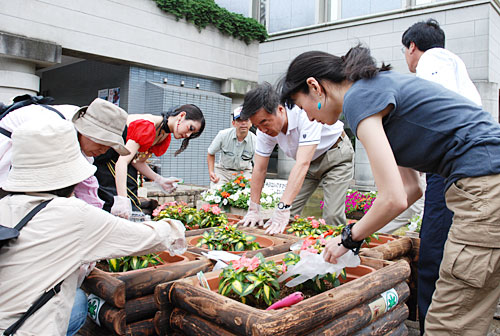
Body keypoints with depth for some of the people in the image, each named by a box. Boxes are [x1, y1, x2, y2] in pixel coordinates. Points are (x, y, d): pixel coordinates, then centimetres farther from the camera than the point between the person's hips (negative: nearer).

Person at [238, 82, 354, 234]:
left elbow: (302, 164, -45)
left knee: (332, 216, -16)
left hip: (335, 153, -6)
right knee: (289, 212, -3)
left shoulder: (305, 114, -38)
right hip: (310, 161, 6)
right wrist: (253, 210, -12)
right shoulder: (265, 129, -17)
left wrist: (283, 208, -50)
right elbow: (259, 169, -11)